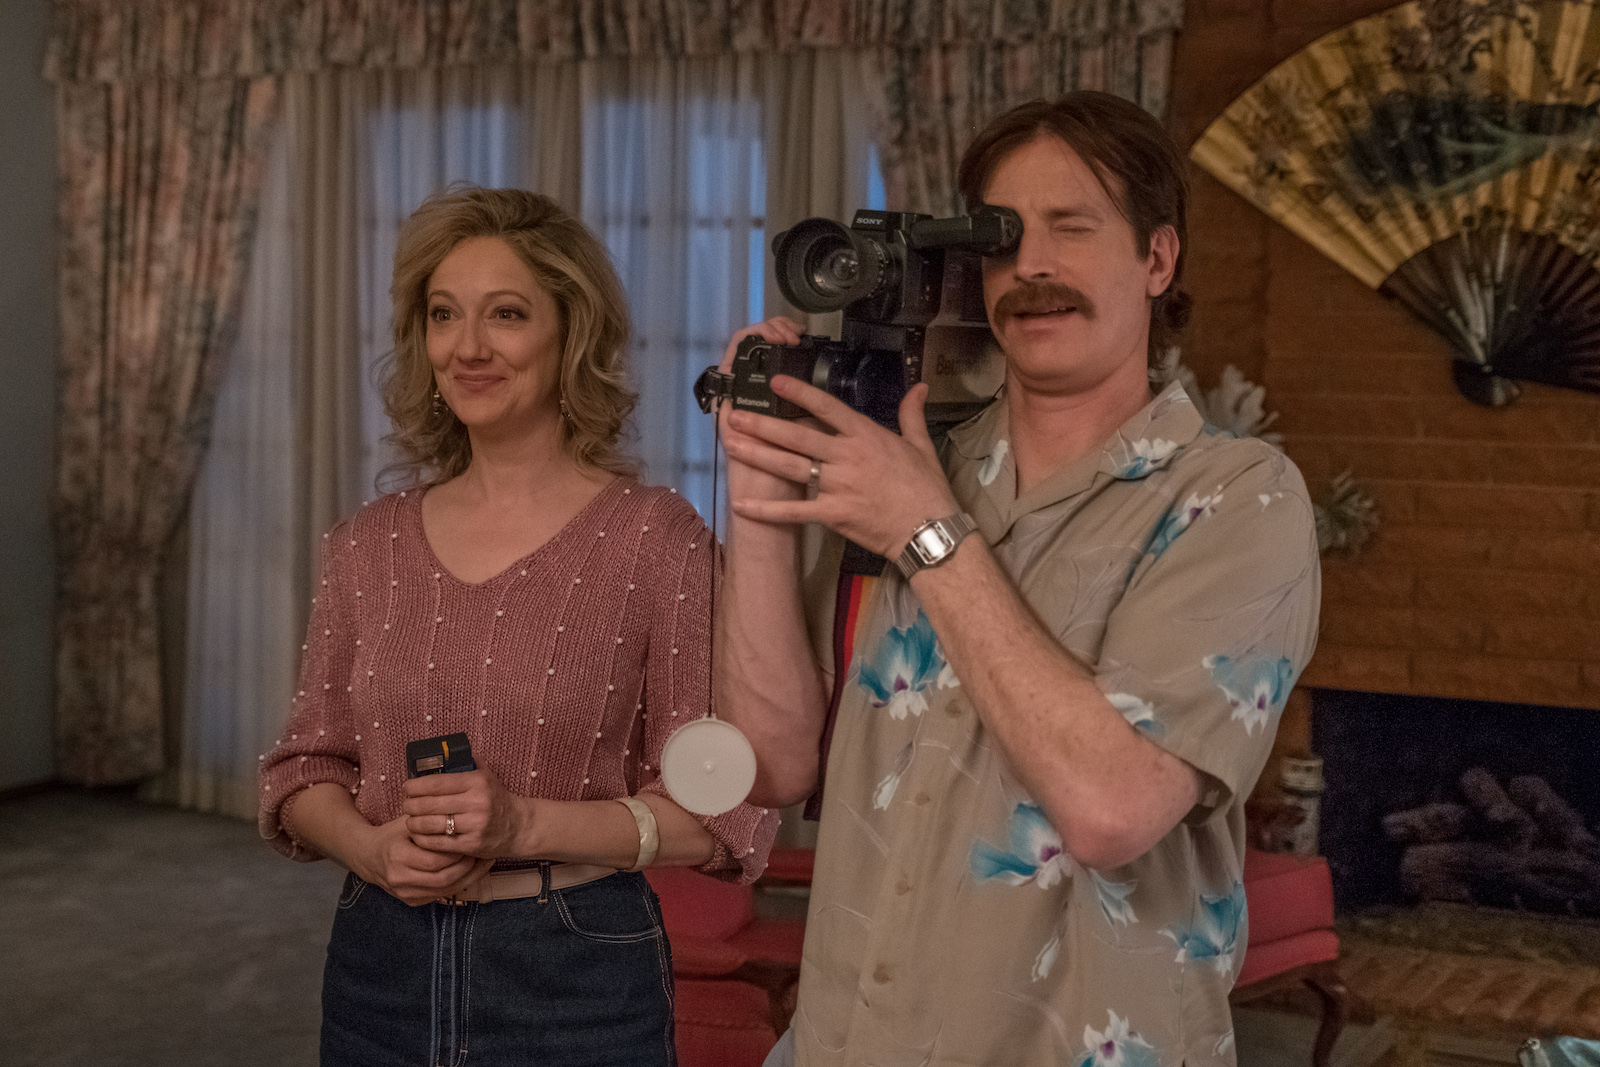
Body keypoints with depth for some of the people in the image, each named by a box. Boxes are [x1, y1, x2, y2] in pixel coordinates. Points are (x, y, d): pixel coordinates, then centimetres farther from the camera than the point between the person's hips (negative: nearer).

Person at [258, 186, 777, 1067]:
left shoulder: (657, 539, -9)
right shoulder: (367, 545, 4)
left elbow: (724, 813, -9)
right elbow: (304, 771, 11)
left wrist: (528, 826, -20)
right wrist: (374, 850, -9)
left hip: (575, 973, -3)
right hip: (380, 963, 4)